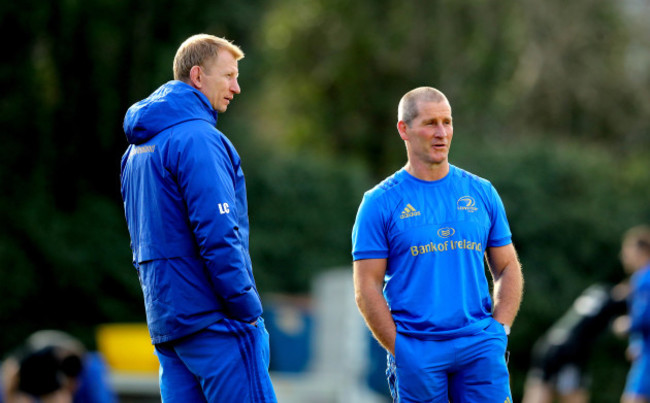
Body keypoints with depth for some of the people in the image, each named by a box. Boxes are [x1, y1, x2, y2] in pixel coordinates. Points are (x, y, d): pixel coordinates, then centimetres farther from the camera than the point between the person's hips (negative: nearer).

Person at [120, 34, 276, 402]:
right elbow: (218, 234, -19)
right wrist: (248, 309, -13)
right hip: (212, 317, -9)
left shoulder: (139, 148, 18)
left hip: (165, 318, 9)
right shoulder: (197, 139, -12)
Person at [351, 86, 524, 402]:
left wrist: (499, 330, 2)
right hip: (416, 351, -2)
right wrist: (400, 350, -7)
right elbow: (367, 287, -1)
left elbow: (508, 269, 15)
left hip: (480, 348, 2)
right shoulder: (380, 203, 1)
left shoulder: (481, 192, 11)